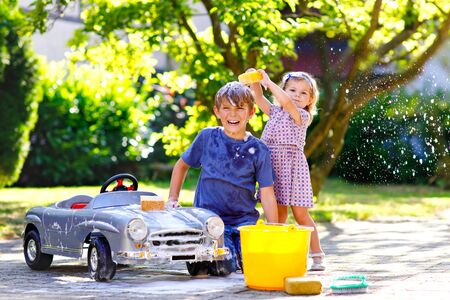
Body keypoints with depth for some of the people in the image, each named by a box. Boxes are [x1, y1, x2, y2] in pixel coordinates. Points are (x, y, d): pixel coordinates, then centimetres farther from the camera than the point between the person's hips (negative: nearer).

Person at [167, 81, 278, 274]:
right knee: (223, 266, -25)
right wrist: (172, 199, 10)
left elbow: (267, 193, 2)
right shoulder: (207, 137, 2)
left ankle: (238, 249, 13)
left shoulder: (258, 150, 0)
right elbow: (182, 165, 17)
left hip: (244, 219, 1)